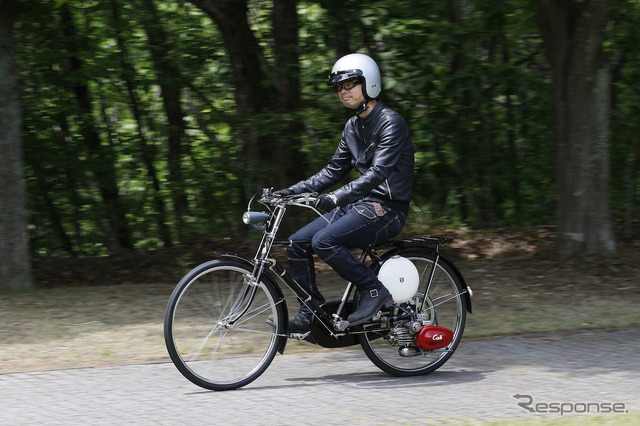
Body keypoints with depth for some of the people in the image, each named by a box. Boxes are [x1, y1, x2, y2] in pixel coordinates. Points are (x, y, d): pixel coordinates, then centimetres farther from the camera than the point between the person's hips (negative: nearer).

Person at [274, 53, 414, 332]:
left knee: (324, 241, -28)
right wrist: (292, 191, 7)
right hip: (359, 204, 9)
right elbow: (334, 170, 18)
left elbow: (379, 171, -25)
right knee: (297, 243, -3)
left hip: (386, 208, -9)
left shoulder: (390, 123, -14)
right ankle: (310, 316, 3)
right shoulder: (353, 127, 14)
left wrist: (337, 197, -35)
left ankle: (374, 291, -14)